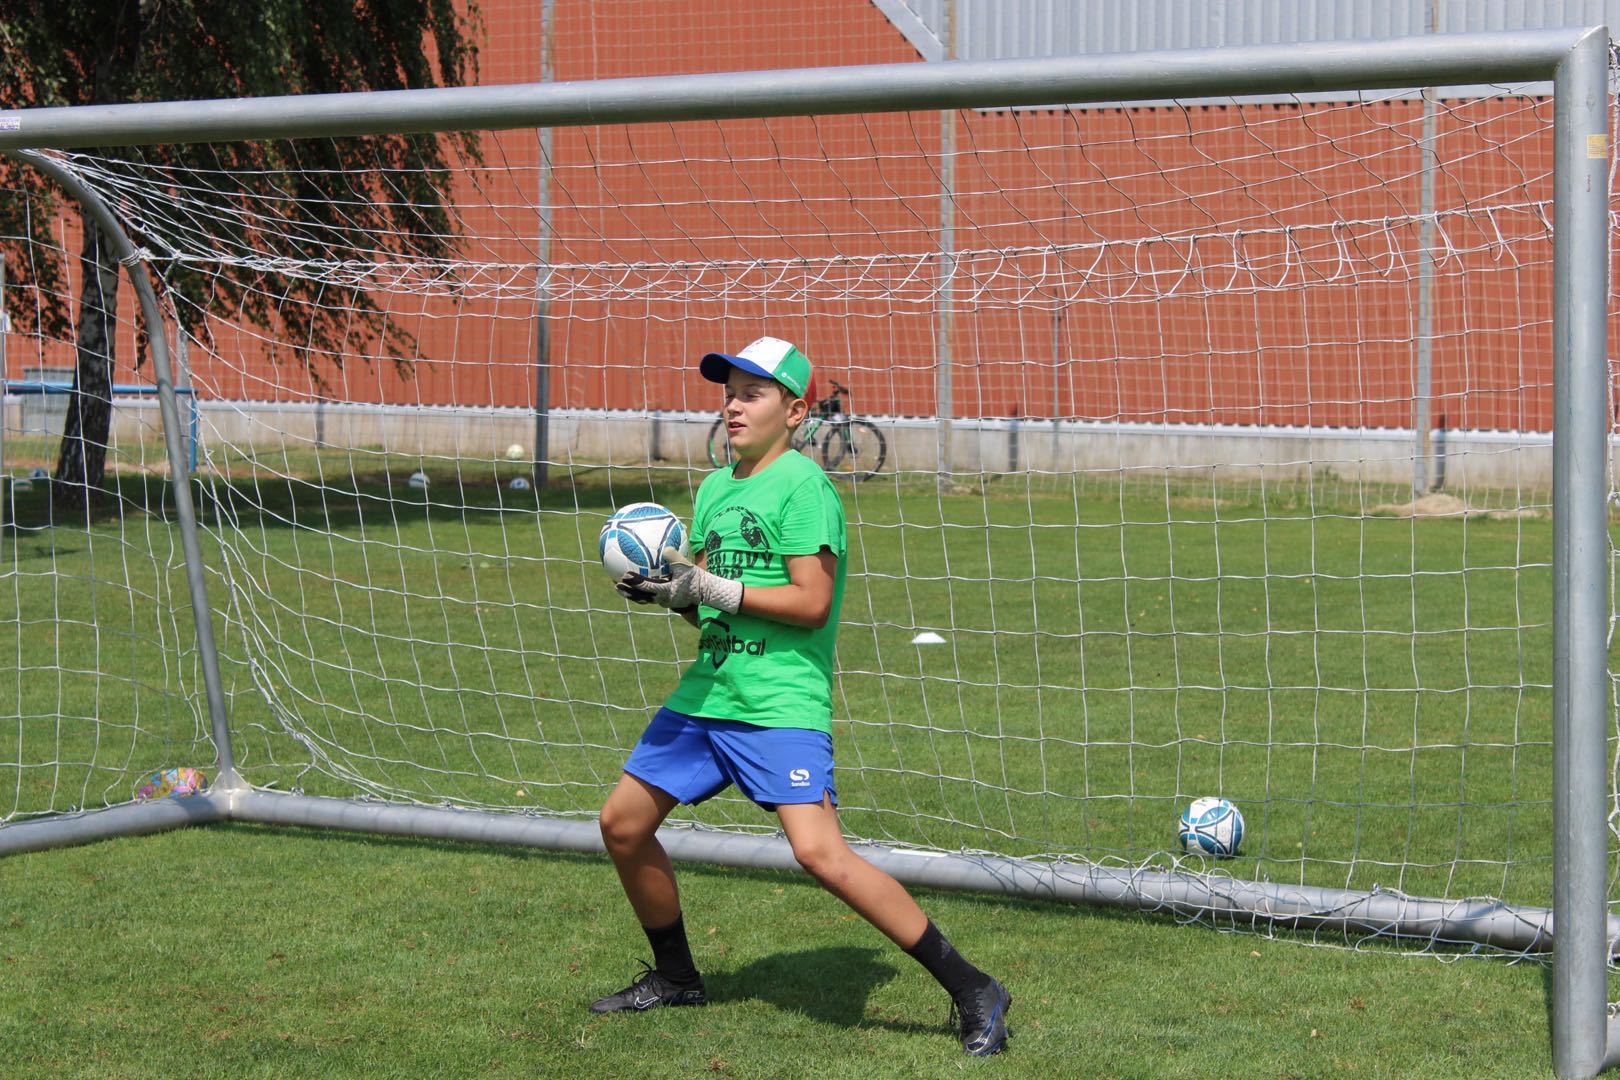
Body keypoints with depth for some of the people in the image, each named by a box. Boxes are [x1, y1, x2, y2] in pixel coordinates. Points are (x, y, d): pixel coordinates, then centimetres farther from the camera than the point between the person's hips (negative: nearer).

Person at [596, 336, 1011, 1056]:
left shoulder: (802, 484, -10)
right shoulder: (714, 488, 15)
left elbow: (812, 603, -17)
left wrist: (707, 588, -17)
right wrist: (670, 590, -2)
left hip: (780, 702, -9)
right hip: (706, 692, 9)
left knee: (820, 854, -22)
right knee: (622, 822, 10)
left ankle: (972, 993, -15)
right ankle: (674, 976, 31)